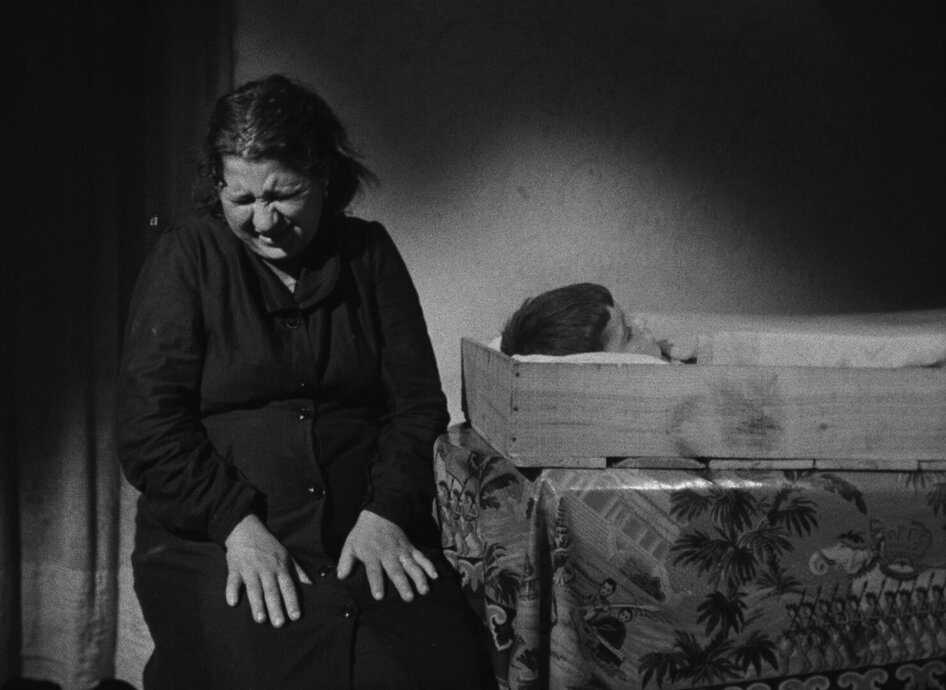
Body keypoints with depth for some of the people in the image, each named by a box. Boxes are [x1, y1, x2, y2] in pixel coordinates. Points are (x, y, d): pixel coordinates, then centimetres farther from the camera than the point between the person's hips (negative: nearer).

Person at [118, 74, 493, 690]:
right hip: (214, 541, -1)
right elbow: (148, 427, -3)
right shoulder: (186, 260, 4)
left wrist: (385, 511, -8)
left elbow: (417, 401, 8)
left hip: (368, 538, 2)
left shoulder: (370, 253, 11)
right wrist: (238, 523, -14)